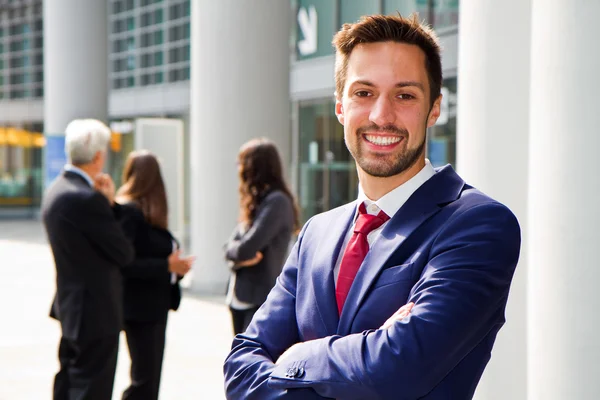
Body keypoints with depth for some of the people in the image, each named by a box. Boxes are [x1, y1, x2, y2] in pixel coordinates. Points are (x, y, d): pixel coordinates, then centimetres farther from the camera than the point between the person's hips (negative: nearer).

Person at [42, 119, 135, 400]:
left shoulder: (56, 190, 8)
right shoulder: (87, 199, -23)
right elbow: (124, 253, -17)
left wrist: (109, 203, 0)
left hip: (70, 305, 10)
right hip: (96, 311, -10)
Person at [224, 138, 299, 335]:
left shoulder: (277, 202, -13)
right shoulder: (257, 202, 14)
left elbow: (247, 248, -20)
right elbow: (231, 248, 9)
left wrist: (235, 251, 1)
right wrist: (240, 257, -11)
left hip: (261, 298, -9)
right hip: (240, 296, 9)